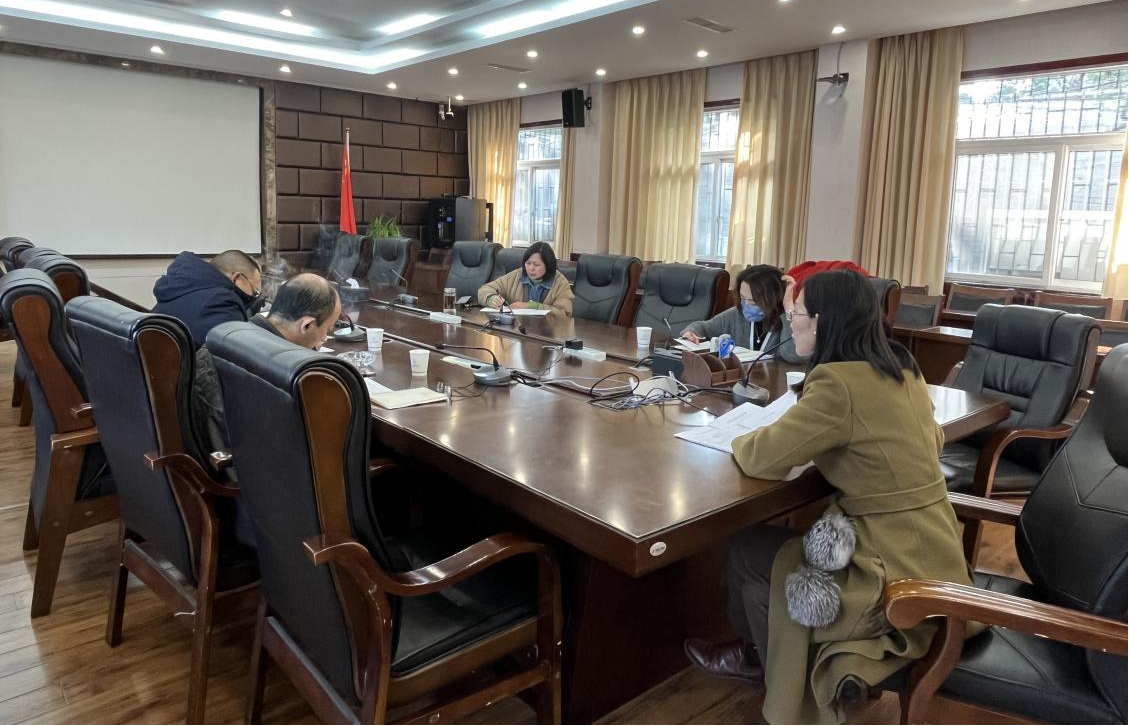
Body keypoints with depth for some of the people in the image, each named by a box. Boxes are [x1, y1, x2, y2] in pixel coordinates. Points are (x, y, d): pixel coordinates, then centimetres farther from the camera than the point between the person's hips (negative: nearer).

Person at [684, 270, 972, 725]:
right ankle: (761, 651, 39)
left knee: (749, 553, 7)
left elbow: (763, 459, -18)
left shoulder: (839, 381, -23)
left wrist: (742, 441, 5)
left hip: (899, 572, -8)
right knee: (774, 545, 18)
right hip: (928, 553, 8)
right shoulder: (902, 369, 5)